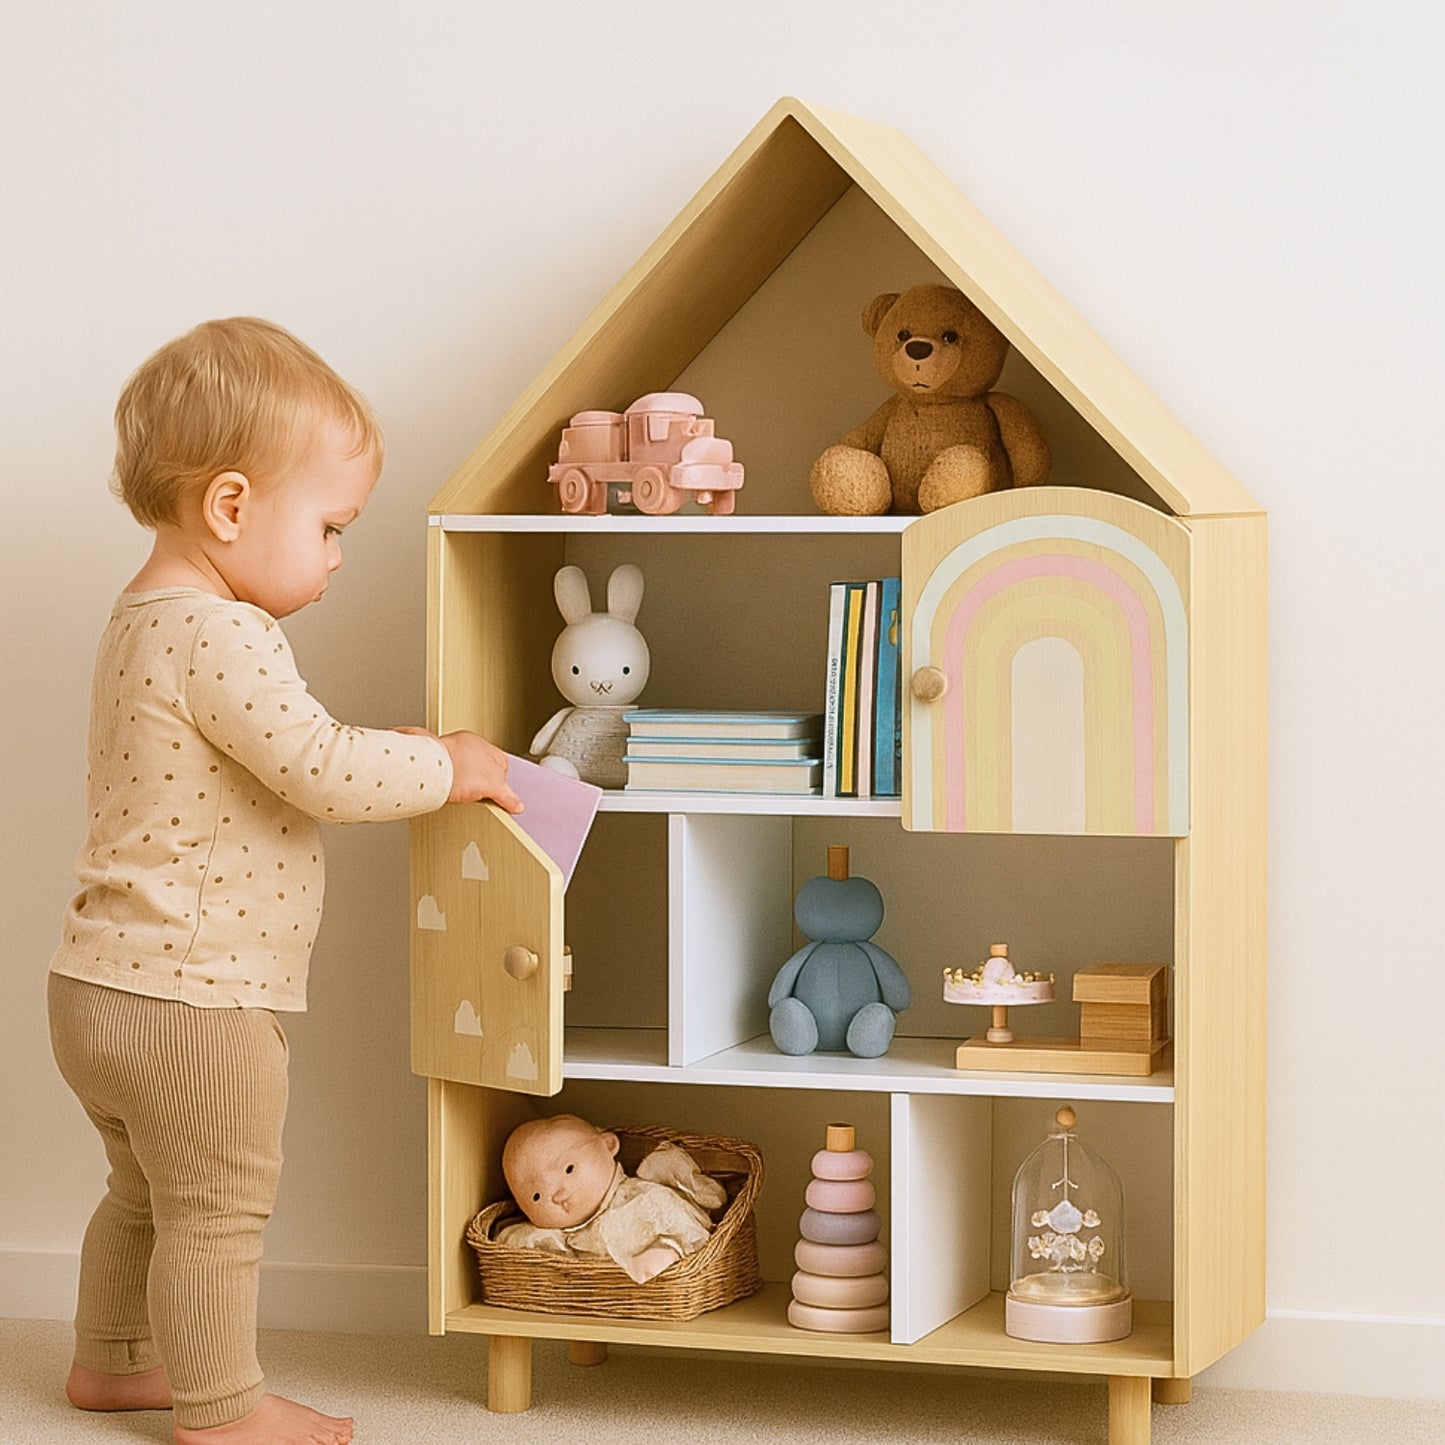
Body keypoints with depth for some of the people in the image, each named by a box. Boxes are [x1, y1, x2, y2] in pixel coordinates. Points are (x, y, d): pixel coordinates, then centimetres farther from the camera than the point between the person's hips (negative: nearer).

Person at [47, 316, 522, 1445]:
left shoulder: (152, 620, 13)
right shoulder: (221, 637, -22)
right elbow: (320, 770, -25)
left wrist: (393, 760, 12)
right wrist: (447, 766, -10)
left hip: (105, 991, 10)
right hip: (193, 1001, -10)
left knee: (147, 1196, 26)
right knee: (219, 1212, 5)